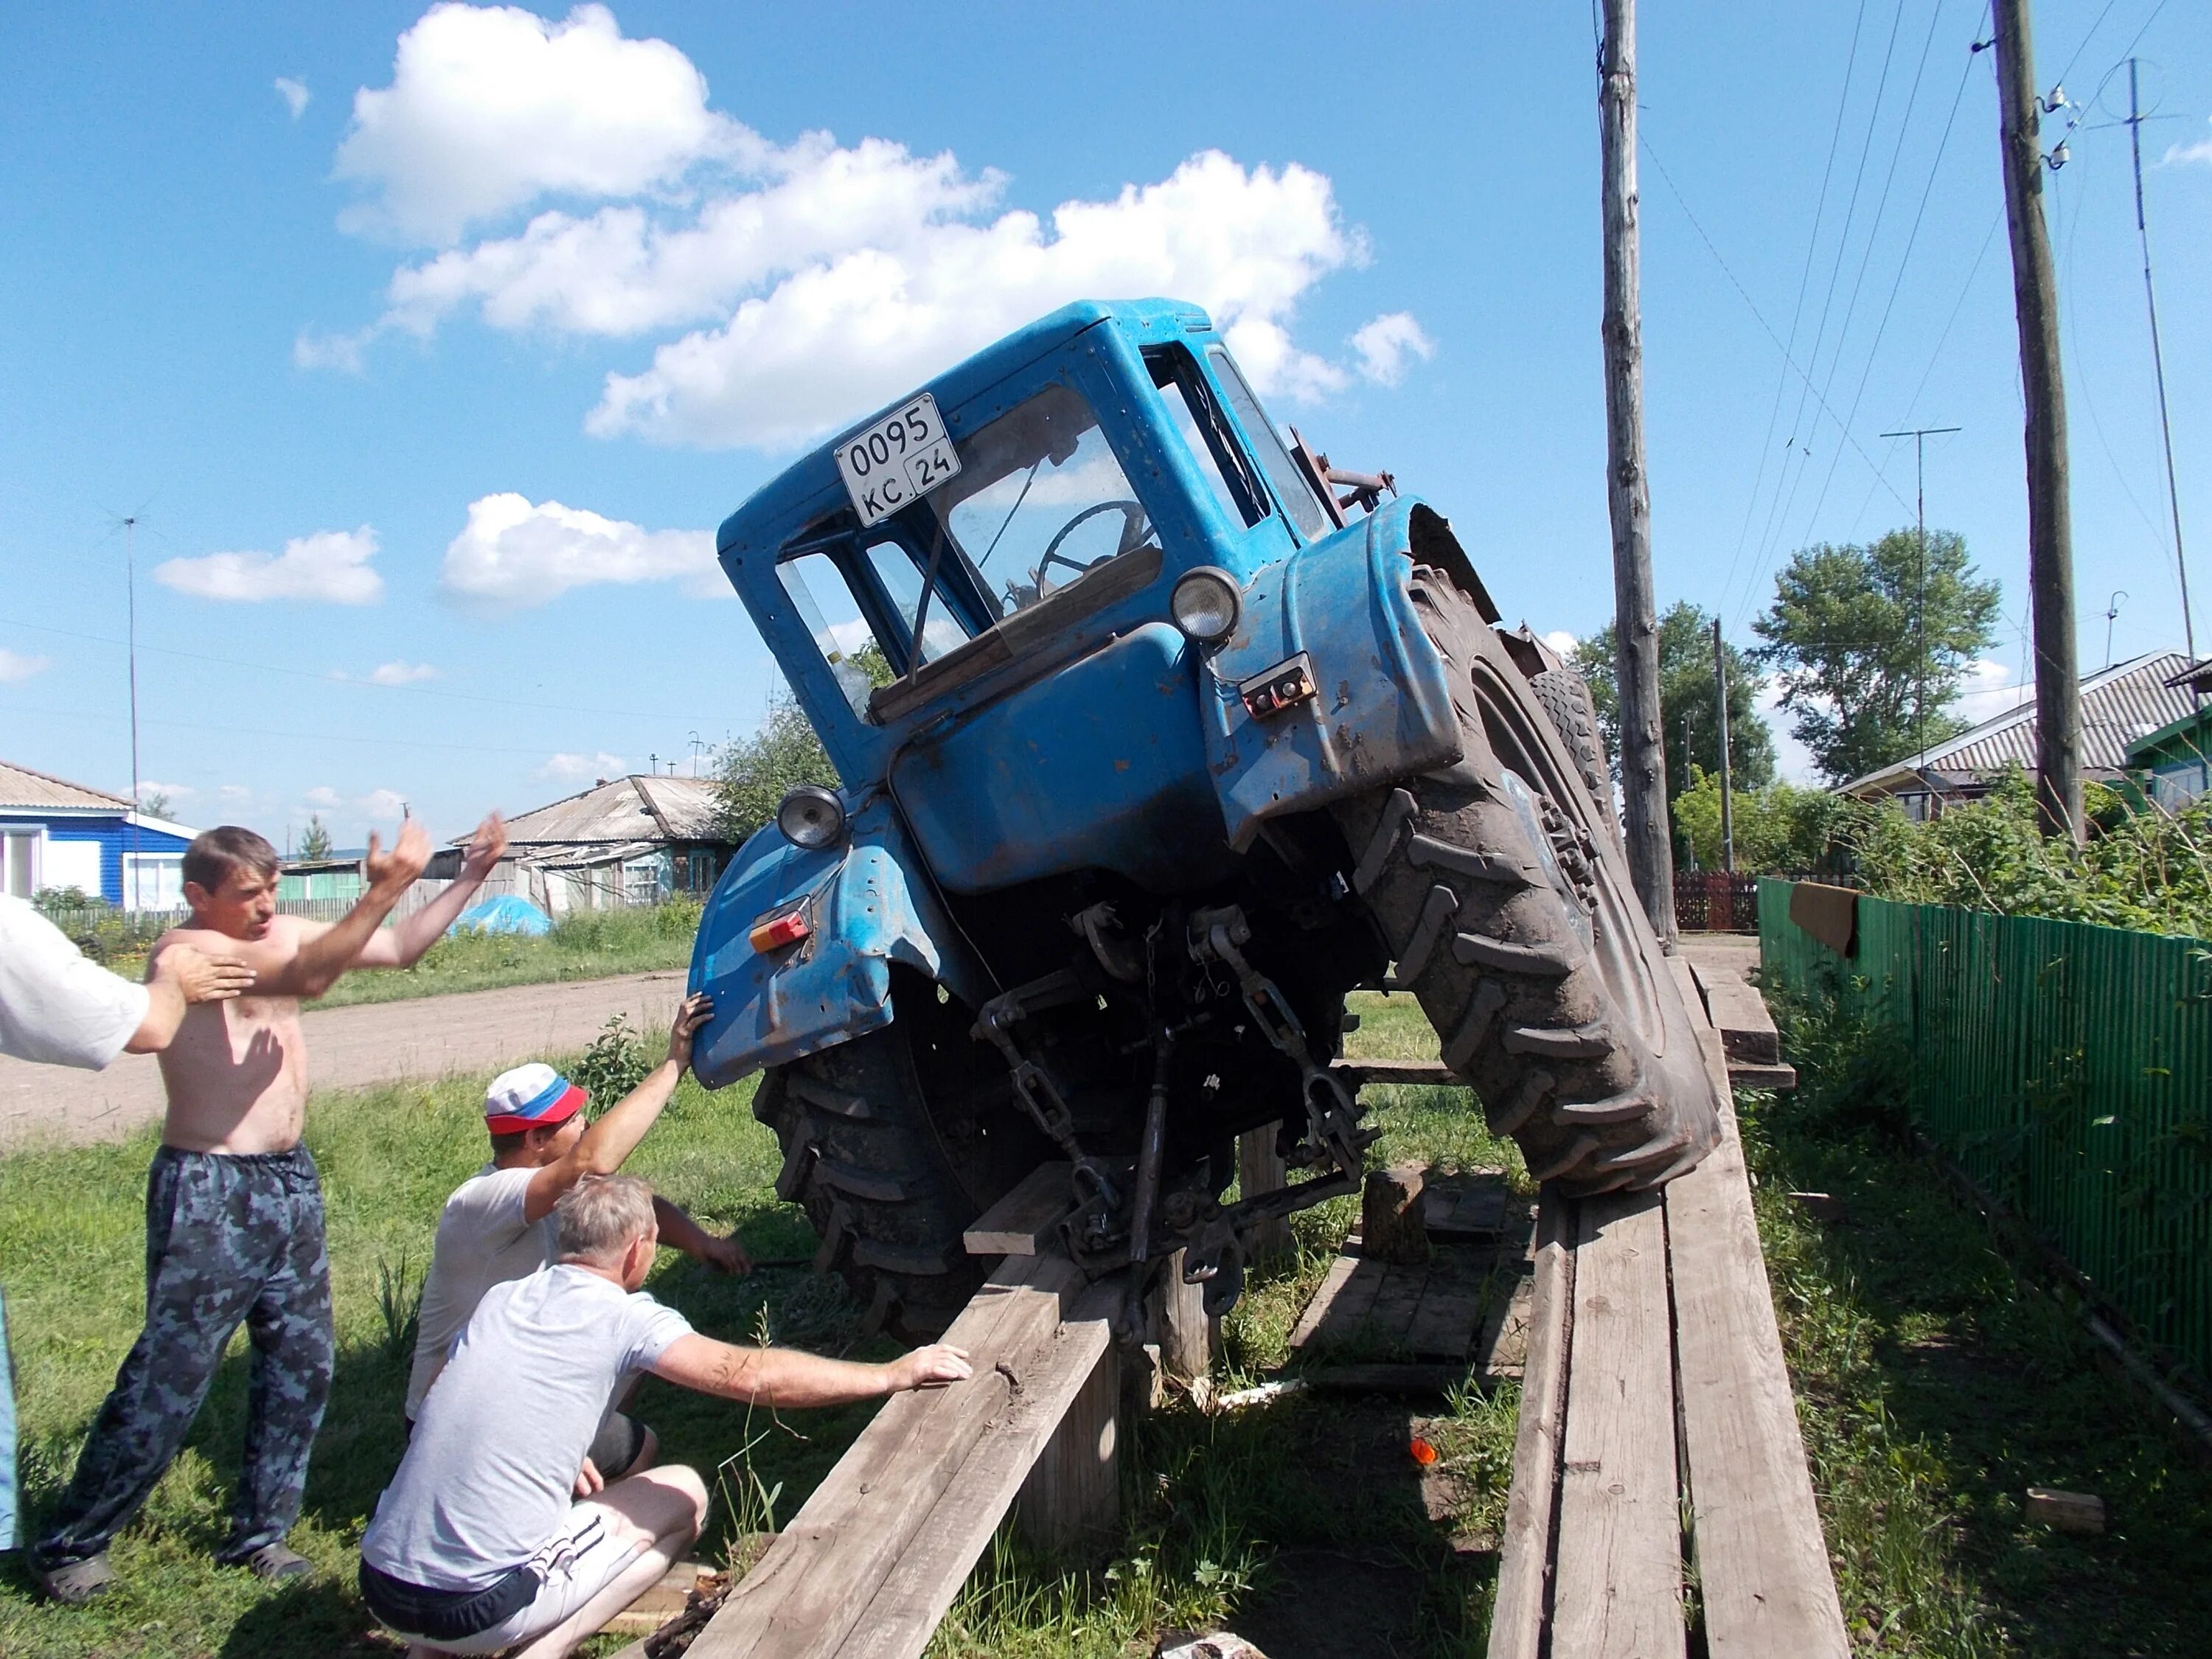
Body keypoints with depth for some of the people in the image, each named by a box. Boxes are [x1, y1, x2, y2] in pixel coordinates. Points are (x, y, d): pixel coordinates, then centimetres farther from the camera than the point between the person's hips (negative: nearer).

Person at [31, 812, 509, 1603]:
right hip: (208, 1190, -8)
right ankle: (71, 1543, 19)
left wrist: (470, 878, 3)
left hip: (290, 1181, 8)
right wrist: (381, 891, -36)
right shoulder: (184, 949, -15)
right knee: (169, 1376, 0)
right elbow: (307, 978, -32)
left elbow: (401, 947, 12)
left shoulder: (282, 933, 8)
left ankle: (259, 1530, 26)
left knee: (300, 1363, 11)